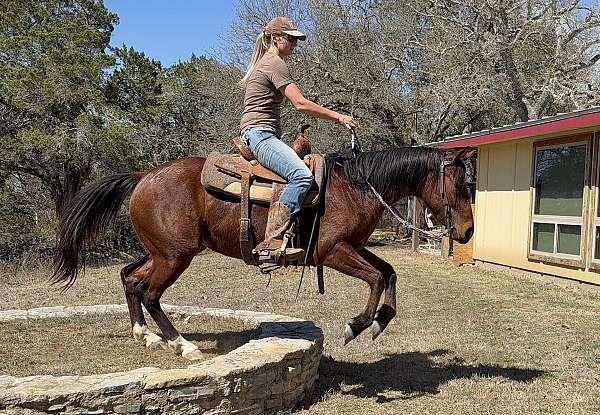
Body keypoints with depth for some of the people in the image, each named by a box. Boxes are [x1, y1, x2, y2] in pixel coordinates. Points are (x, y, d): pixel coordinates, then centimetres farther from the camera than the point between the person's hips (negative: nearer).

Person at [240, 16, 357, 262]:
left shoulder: (262, 62, 26)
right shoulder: (275, 63, -6)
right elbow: (301, 104, -14)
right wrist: (338, 117, -7)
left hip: (255, 134, 11)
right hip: (260, 133, -11)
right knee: (302, 175, -30)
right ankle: (271, 242, -33)